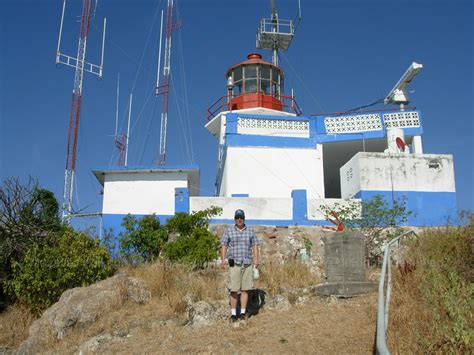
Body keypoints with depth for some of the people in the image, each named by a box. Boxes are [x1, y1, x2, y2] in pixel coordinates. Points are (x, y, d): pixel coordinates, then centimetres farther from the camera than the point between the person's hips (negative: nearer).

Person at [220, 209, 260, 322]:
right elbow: (224, 246, 3)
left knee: (245, 289, 1)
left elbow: (255, 246, 8)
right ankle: (233, 313, 3)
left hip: (247, 264, 2)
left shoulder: (250, 231, 11)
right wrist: (223, 259, -10)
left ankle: (243, 312, 8)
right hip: (234, 264, -2)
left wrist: (256, 259, -6)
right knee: (234, 289, -3)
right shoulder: (229, 231, 6)